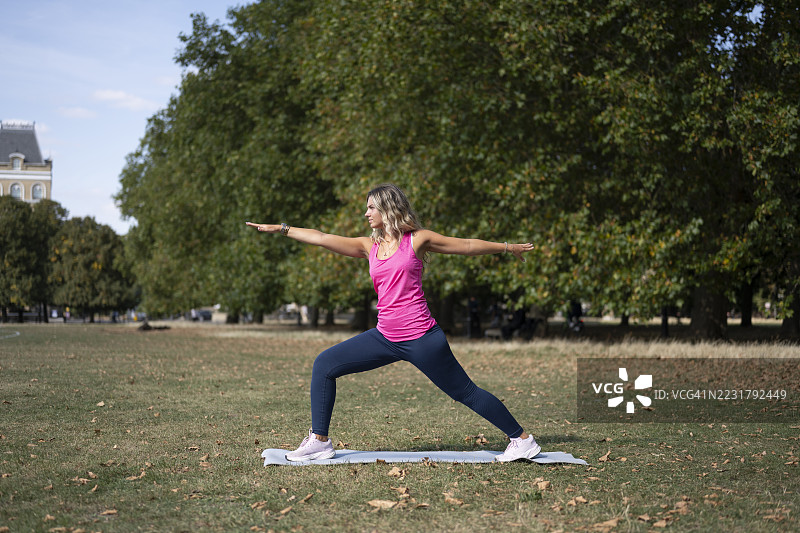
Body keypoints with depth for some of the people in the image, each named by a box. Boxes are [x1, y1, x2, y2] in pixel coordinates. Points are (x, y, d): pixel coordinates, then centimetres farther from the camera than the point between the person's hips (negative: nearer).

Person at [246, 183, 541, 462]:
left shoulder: (417, 240, -2)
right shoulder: (369, 246, 11)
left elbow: (467, 245, 7)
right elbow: (321, 238, 11)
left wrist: (508, 247, 13)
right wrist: (279, 228, 10)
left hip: (421, 339, -5)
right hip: (386, 337, 6)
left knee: (466, 393, -1)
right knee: (324, 365, 1)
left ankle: (522, 439, 14)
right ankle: (319, 441, 8)